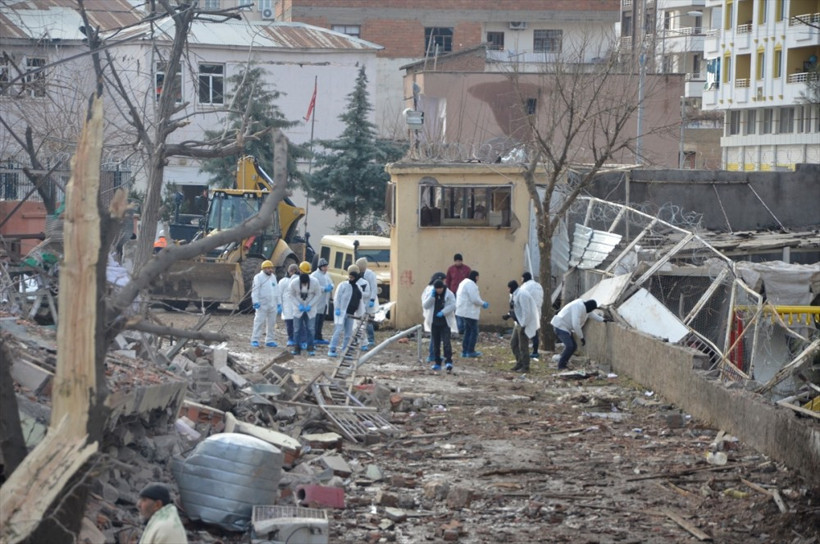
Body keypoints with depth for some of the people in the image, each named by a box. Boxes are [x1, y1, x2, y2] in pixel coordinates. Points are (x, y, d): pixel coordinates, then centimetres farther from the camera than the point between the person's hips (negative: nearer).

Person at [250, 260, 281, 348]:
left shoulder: (273, 277, 17)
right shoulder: (258, 277, -4)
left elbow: (276, 290, 22)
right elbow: (255, 290, -11)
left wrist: (278, 303, 19)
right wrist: (256, 302, -21)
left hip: (272, 305, 7)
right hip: (262, 304, -7)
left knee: (271, 323, 8)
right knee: (259, 322, -9)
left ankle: (269, 340, 15)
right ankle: (255, 340, -8)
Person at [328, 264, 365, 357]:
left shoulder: (358, 288, 15)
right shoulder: (343, 285, -4)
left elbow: (361, 301, 23)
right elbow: (337, 297, -8)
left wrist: (361, 313, 20)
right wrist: (337, 309, -17)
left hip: (350, 314, 6)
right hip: (341, 311, -6)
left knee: (348, 334, 5)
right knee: (338, 330, -13)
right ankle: (331, 350, -11)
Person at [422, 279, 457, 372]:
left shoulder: (449, 294, -3)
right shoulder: (432, 294, 7)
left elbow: (453, 305, -11)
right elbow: (425, 306, -1)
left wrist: (443, 312, -21)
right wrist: (432, 296, -12)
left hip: (445, 323, -4)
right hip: (434, 323, 4)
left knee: (446, 342, -13)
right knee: (435, 344, 6)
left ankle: (448, 362, -18)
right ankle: (437, 363, 13)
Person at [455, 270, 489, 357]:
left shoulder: (464, 283, 16)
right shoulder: (471, 284, -17)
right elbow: (475, 299, -22)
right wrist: (483, 304, -6)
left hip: (464, 310, 10)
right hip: (470, 312, -10)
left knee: (467, 331, 15)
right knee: (474, 331, -3)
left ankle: (464, 351, 15)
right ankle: (470, 351, -2)